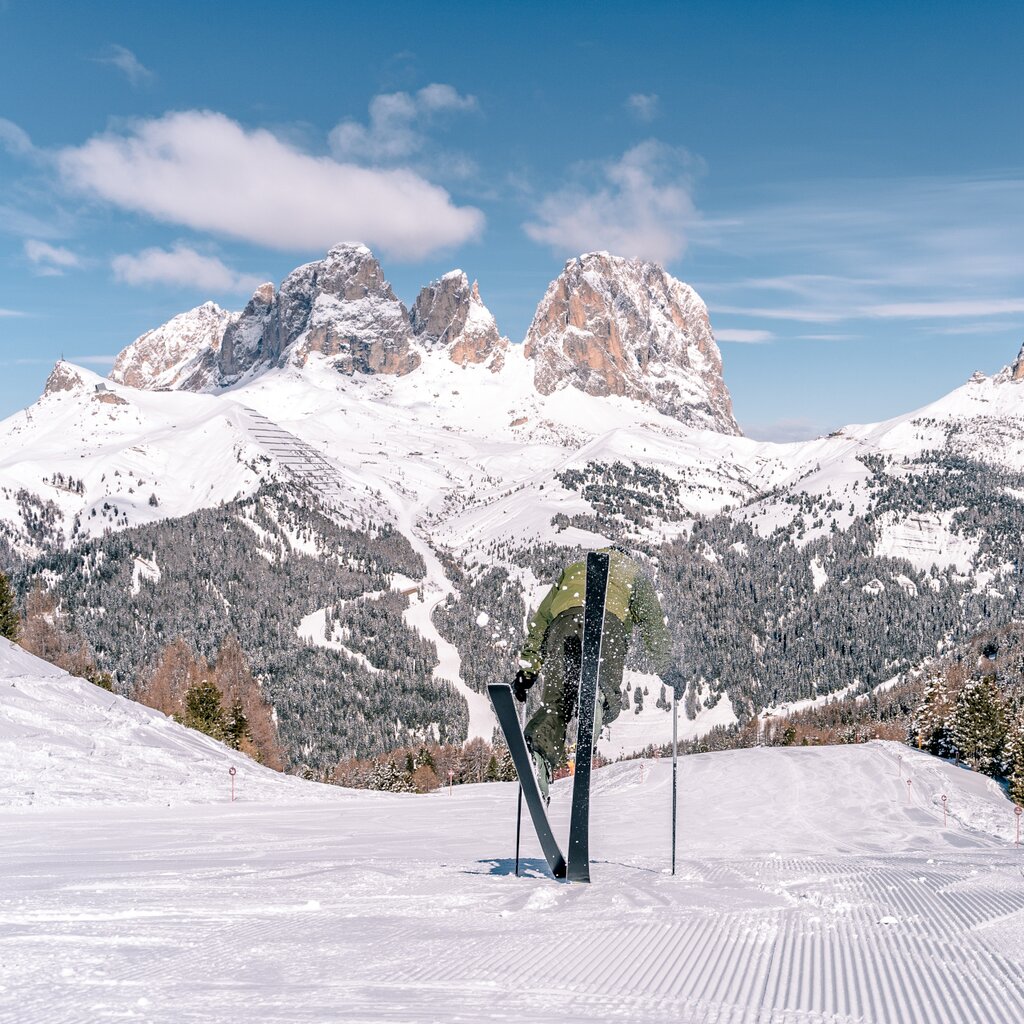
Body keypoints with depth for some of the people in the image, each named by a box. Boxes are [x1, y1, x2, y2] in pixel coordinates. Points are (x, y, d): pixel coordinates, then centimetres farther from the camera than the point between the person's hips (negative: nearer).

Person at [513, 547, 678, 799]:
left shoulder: (574, 569, 42)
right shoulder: (633, 573, 36)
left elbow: (541, 618, 33)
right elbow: (653, 621, 22)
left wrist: (528, 668, 30)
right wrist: (665, 668, 25)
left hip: (564, 621, 2)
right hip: (608, 621, -2)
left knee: (555, 702, -5)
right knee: (607, 703, -14)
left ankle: (538, 749, -34)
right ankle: (594, 696, -50)